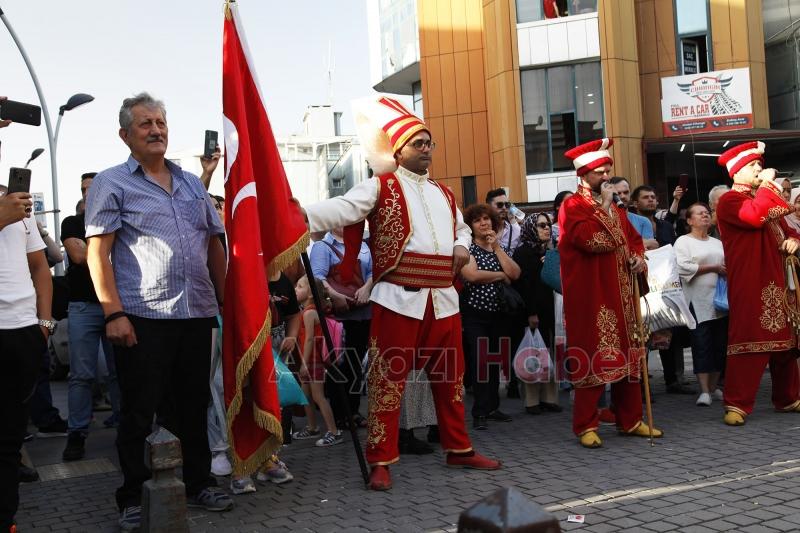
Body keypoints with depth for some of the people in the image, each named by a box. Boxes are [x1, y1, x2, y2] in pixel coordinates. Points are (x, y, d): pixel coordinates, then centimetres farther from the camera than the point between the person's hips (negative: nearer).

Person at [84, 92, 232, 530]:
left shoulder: (192, 183, 16)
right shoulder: (111, 183, 1)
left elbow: (214, 246, 19)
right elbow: (97, 252, -7)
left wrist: (226, 300, 14)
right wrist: (113, 313, -15)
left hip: (198, 314, 5)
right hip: (142, 318, -5)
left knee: (193, 407, 13)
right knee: (139, 412, 3)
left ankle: (198, 483, 27)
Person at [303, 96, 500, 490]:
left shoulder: (443, 194, 19)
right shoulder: (382, 187, -1)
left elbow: (461, 227, 35)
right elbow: (343, 208, -18)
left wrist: (462, 247, 11)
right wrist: (303, 216, -37)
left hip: (443, 301, 6)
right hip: (399, 301, -6)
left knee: (450, 378, 14)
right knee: (387, 380, -3)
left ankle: (459, 448, 29)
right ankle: (381, 461, 8)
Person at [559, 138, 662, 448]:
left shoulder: (614, 209, 19)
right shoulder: (572, 207, -7)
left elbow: (633, 237, 27)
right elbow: (591, 239, -23)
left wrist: (638, 257, 5)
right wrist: (605, 206, -13)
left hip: (621, 295, 8)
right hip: (590, 298, -8)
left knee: (626, 356, 11)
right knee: (592, 359, -6)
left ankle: (630, 420, 22)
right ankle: (586, 426, 3)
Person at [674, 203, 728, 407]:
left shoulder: (718, 243, 21)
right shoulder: (683, 241, 1)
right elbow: (683, 268, -14)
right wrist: (713, 268, -11)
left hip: (720, 299, 6)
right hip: (698, 301, -6)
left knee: (720, 345, 5)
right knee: (702, 346, -8)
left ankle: (713, 387, 16)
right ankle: (704, 391, -6)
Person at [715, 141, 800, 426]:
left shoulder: (766, 197, 22)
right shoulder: (730, 200, -5)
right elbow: (754, 217, -26)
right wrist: (766, 185, -12)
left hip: (776, 280, 8)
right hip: (749, 283, -8)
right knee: (748, 340, -12)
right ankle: (737, 404, -9)